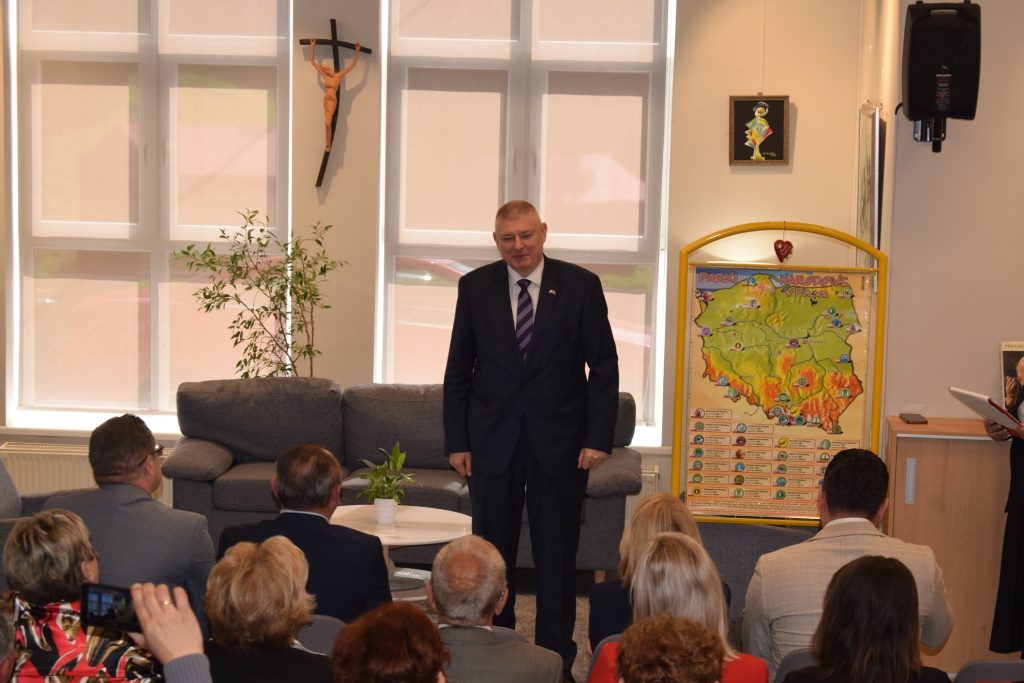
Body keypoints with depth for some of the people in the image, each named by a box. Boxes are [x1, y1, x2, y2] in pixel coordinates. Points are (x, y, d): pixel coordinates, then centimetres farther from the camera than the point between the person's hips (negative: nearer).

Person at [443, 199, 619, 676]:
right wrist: (456, 441, 0)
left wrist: (598, 437, -8)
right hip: (492, 440, 1)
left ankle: (556, 656, 16)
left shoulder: (580, 285, -3)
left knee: (557, 555, 6)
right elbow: (458, 369, 5)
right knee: (492, 553, 8)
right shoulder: (475, 287, 2)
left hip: (560, 440, -1)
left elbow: (604, 365, -1)